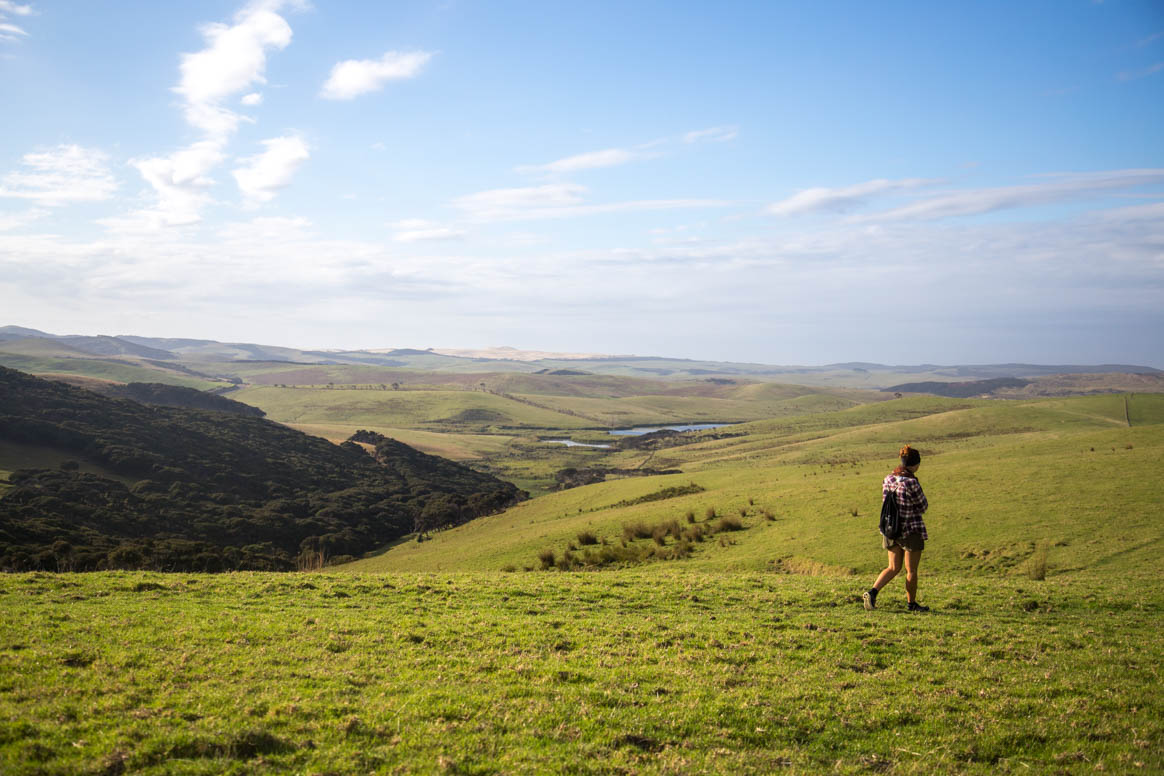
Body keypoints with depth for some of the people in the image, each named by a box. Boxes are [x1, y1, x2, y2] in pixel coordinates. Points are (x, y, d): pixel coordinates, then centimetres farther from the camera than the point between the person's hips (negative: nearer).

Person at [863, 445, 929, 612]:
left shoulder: (888, 479, 1)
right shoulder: (911, 483, -20)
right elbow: (923, 506, -7)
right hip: (911, 530, -6)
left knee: (894, 568, 15)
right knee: (911, 570, 10)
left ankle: (872, 592, -2)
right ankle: (912, 603, 23)